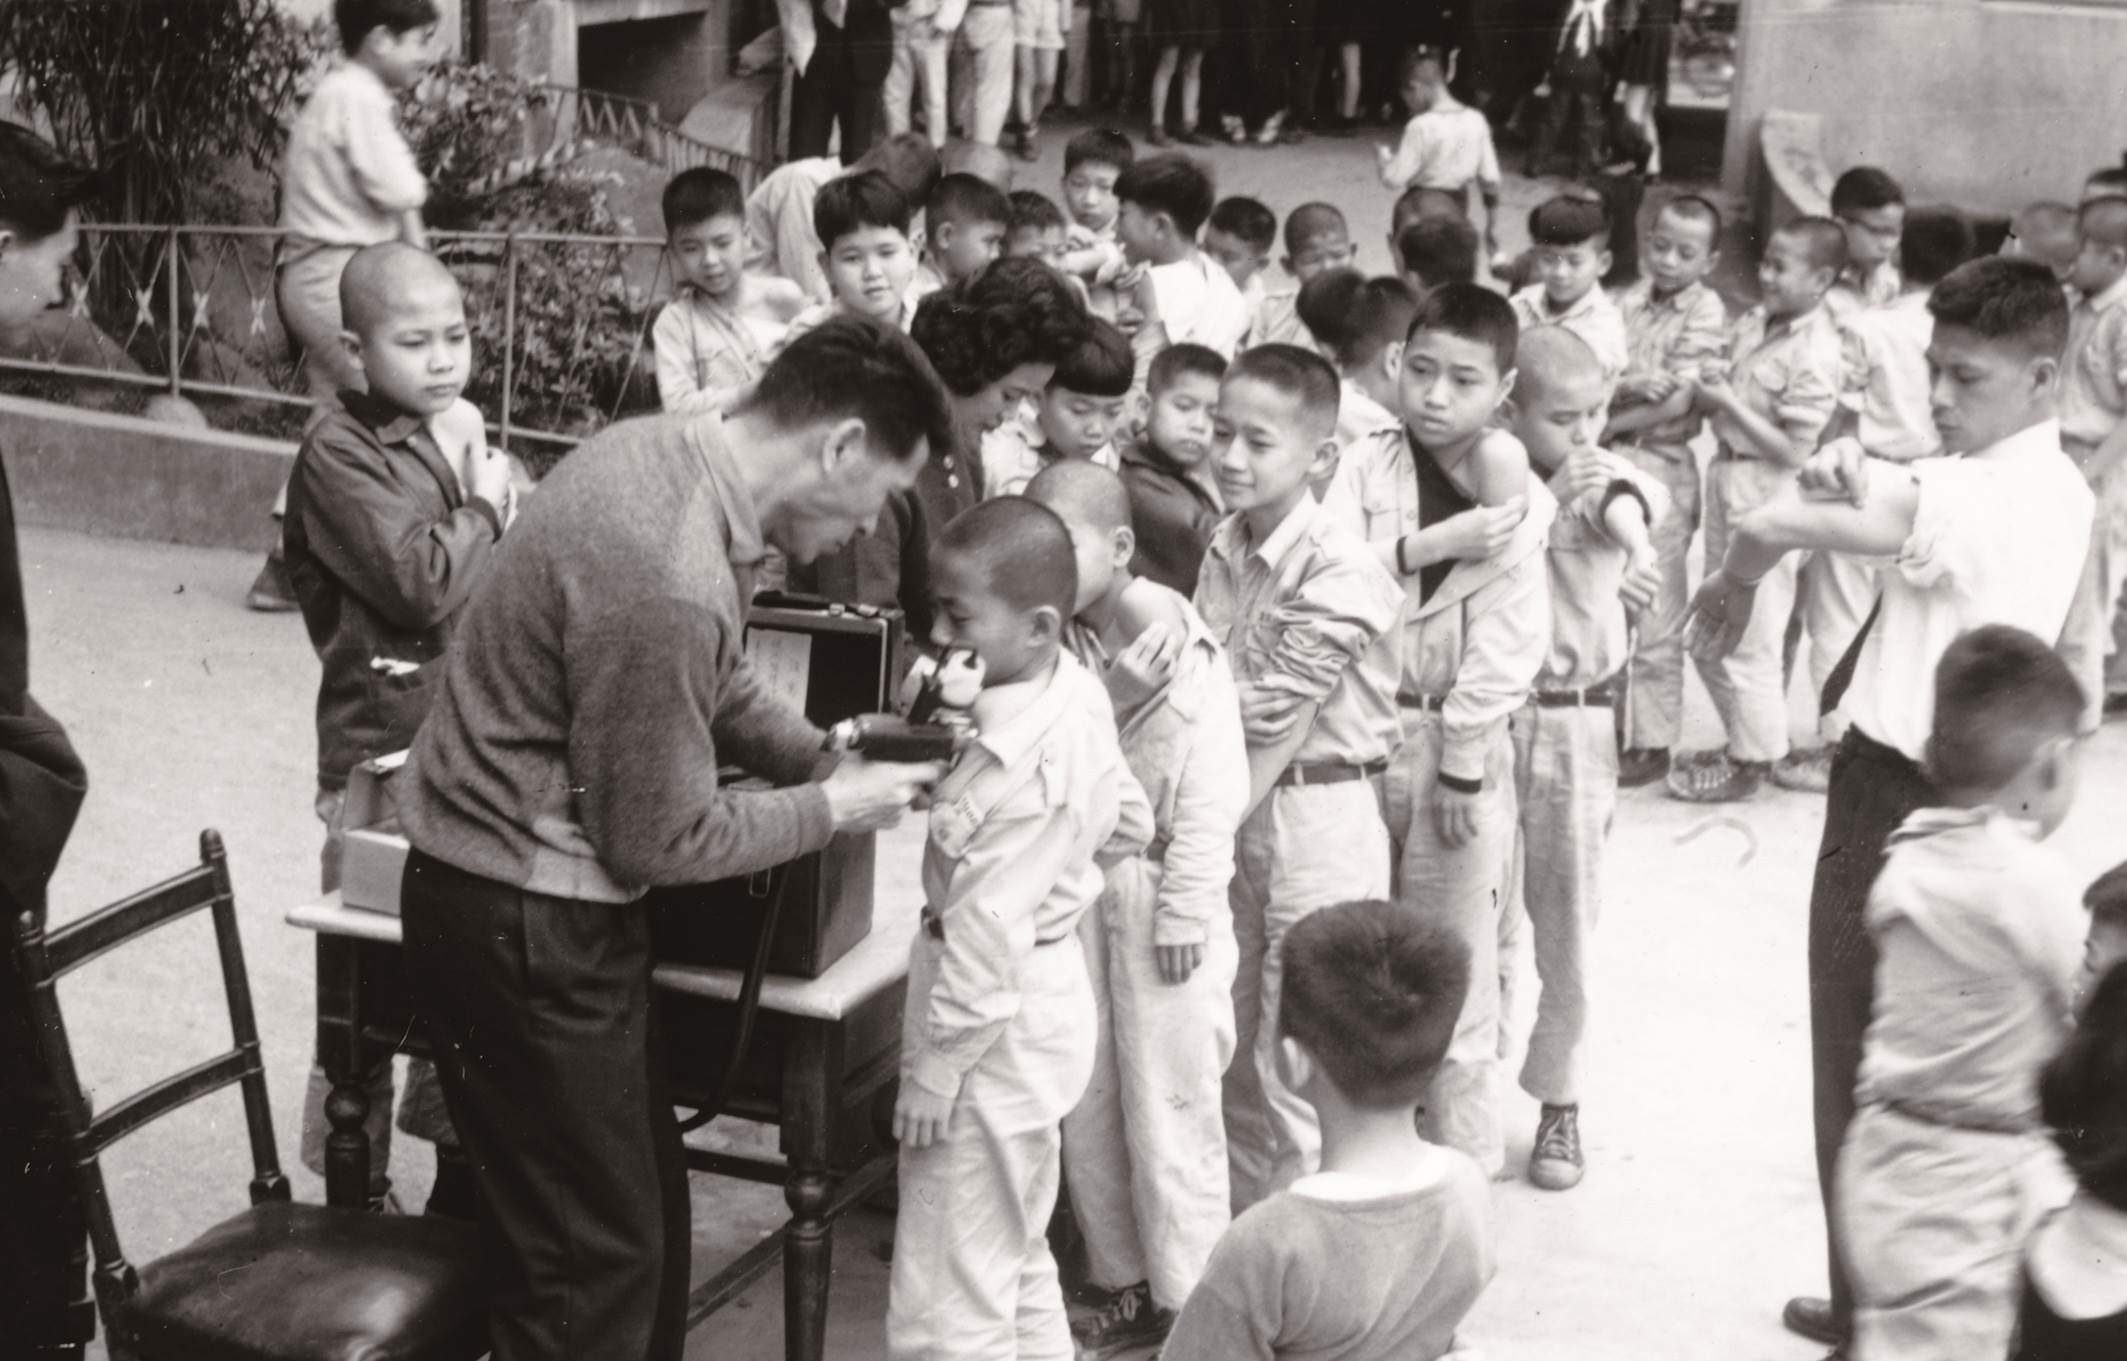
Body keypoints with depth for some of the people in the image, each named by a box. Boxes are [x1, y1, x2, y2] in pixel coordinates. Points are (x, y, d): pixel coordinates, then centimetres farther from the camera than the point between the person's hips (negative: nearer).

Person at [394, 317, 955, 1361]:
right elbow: (661, 838, -20)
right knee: (596, 1255, 3)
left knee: (642, 1205, 20)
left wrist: (822, 756, 5)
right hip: (524, 923, -10)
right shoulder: (668, 578, -31)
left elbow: (706, 683, 16)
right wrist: (832, 809, -8)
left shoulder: (667, 450, -1)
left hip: (517, 889, 10)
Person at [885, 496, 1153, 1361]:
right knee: (1014, 1265, 24)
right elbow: (1130, 824, 16)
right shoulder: (1073, 693, 1)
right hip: (1043, 993, 10)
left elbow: (988, 934, -27)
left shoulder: (1019, 762, -28)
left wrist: (936, 1068, -20)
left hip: (1001, 1023, -10)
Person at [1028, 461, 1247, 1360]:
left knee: (1167, 1109, 3)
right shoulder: (1053, 646, 2)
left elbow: (1212, 796, -14)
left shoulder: (1181, 649, -13)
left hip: (1157, 894, -6)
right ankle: (1125, 1287, 27)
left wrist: (1183, 914, -16)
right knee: (1085, 1106, 13)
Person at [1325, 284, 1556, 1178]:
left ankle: (1460, 1153, 18)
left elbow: (1507, 646, -10)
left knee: (1453, 954, 4)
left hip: (1457, 739, -3)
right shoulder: (1366, 467, 1)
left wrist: (1462, 763, -13)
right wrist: (1427, 545, -24)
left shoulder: (1515, 498, -7)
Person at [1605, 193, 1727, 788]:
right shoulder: (1631, 301, 7)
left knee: (1654, 615, 1)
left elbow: (1677, 403, -14)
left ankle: (1652, 742, 11)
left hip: (1661, 467, -5)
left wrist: (1608, 422, -8)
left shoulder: (1707, 315, -7)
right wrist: (1635, 385, -20)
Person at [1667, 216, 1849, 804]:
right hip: (1728, 477, 9)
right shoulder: (1754, 322, 5)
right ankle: (1745, 741, 33)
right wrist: (1709, 387, -5)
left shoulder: (1816, 354, -19)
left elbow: (1794, 451, -20)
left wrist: (1730, 401, -21)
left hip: (1767, 495, -9)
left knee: (1750, 638, 3)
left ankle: (1753, 762, 18)